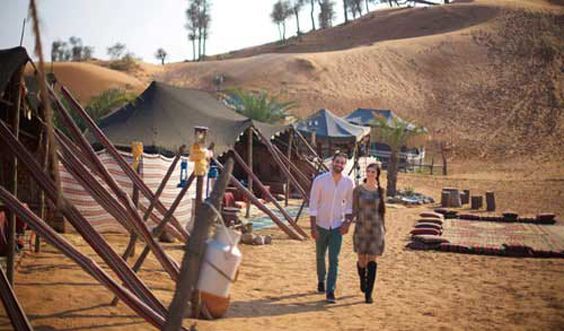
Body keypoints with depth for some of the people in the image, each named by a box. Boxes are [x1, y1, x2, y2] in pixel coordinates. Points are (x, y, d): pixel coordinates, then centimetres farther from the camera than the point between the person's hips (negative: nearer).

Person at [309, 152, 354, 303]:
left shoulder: (349, 182, -6)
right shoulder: (320, 180, -13)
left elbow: (350, 204, 7)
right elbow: (313, 205, -11)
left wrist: (347, 222, -6)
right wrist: (313, 228, -14)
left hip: (337, 226, 0)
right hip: (321, 225, 0)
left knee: (334, 260, -8)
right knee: (320, 256, 17)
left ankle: (330, 292, -5)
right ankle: (321, 281, 42)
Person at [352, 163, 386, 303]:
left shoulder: (380, 191, 4)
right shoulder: (358, 189, -1)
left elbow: (381, 210, 12)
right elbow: (354, 210, -1)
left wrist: (383, 229, 12)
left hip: (376, 229, 0)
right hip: (361, 229, 0)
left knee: (372, 261, -5)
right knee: (362, 260, 8)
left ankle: (368, 293, -2)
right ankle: (362, 279, 42)